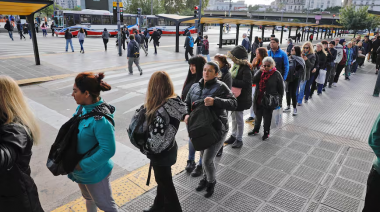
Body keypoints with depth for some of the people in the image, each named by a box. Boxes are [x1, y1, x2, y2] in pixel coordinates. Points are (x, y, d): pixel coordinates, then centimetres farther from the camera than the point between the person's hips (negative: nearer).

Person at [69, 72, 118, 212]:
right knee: (89, 199, 32)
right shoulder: (82, 107, -7)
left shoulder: (100, 119, -32)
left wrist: (83, 165, -23)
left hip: (94, 171, -8)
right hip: (80, 169, 8)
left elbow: (108, 150, -32)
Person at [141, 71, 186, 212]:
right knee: (163, 179, 27)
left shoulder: (161, 111, -34)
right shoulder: (175, 101, -9)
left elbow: (157, 139, -31)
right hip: (169, 148, 8)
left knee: (165, 182, 16)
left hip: (161, 153, -8)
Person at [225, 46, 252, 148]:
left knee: (239, 118, 4)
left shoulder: (245, 68, -20)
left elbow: (246, 84, -28)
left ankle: (239, 139, 20)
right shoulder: (236, 66, 6)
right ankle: (233, 136, 34)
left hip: (241, 98, -8)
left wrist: (232, 81, -26)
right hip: (234, 96, 8)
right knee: (234, 116, 18)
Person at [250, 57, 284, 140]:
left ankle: (266, 132, 25)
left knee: (267, 117, 8)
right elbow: (254, 80, -12)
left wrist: (279, 101, -4)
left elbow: (281, 89, -2)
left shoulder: (277, 74, -6)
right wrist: (260, 71, -19)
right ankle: (256, 129, 38)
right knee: (258, 115, 18)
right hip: (258, 99, 4)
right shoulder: (260, 72, 5)